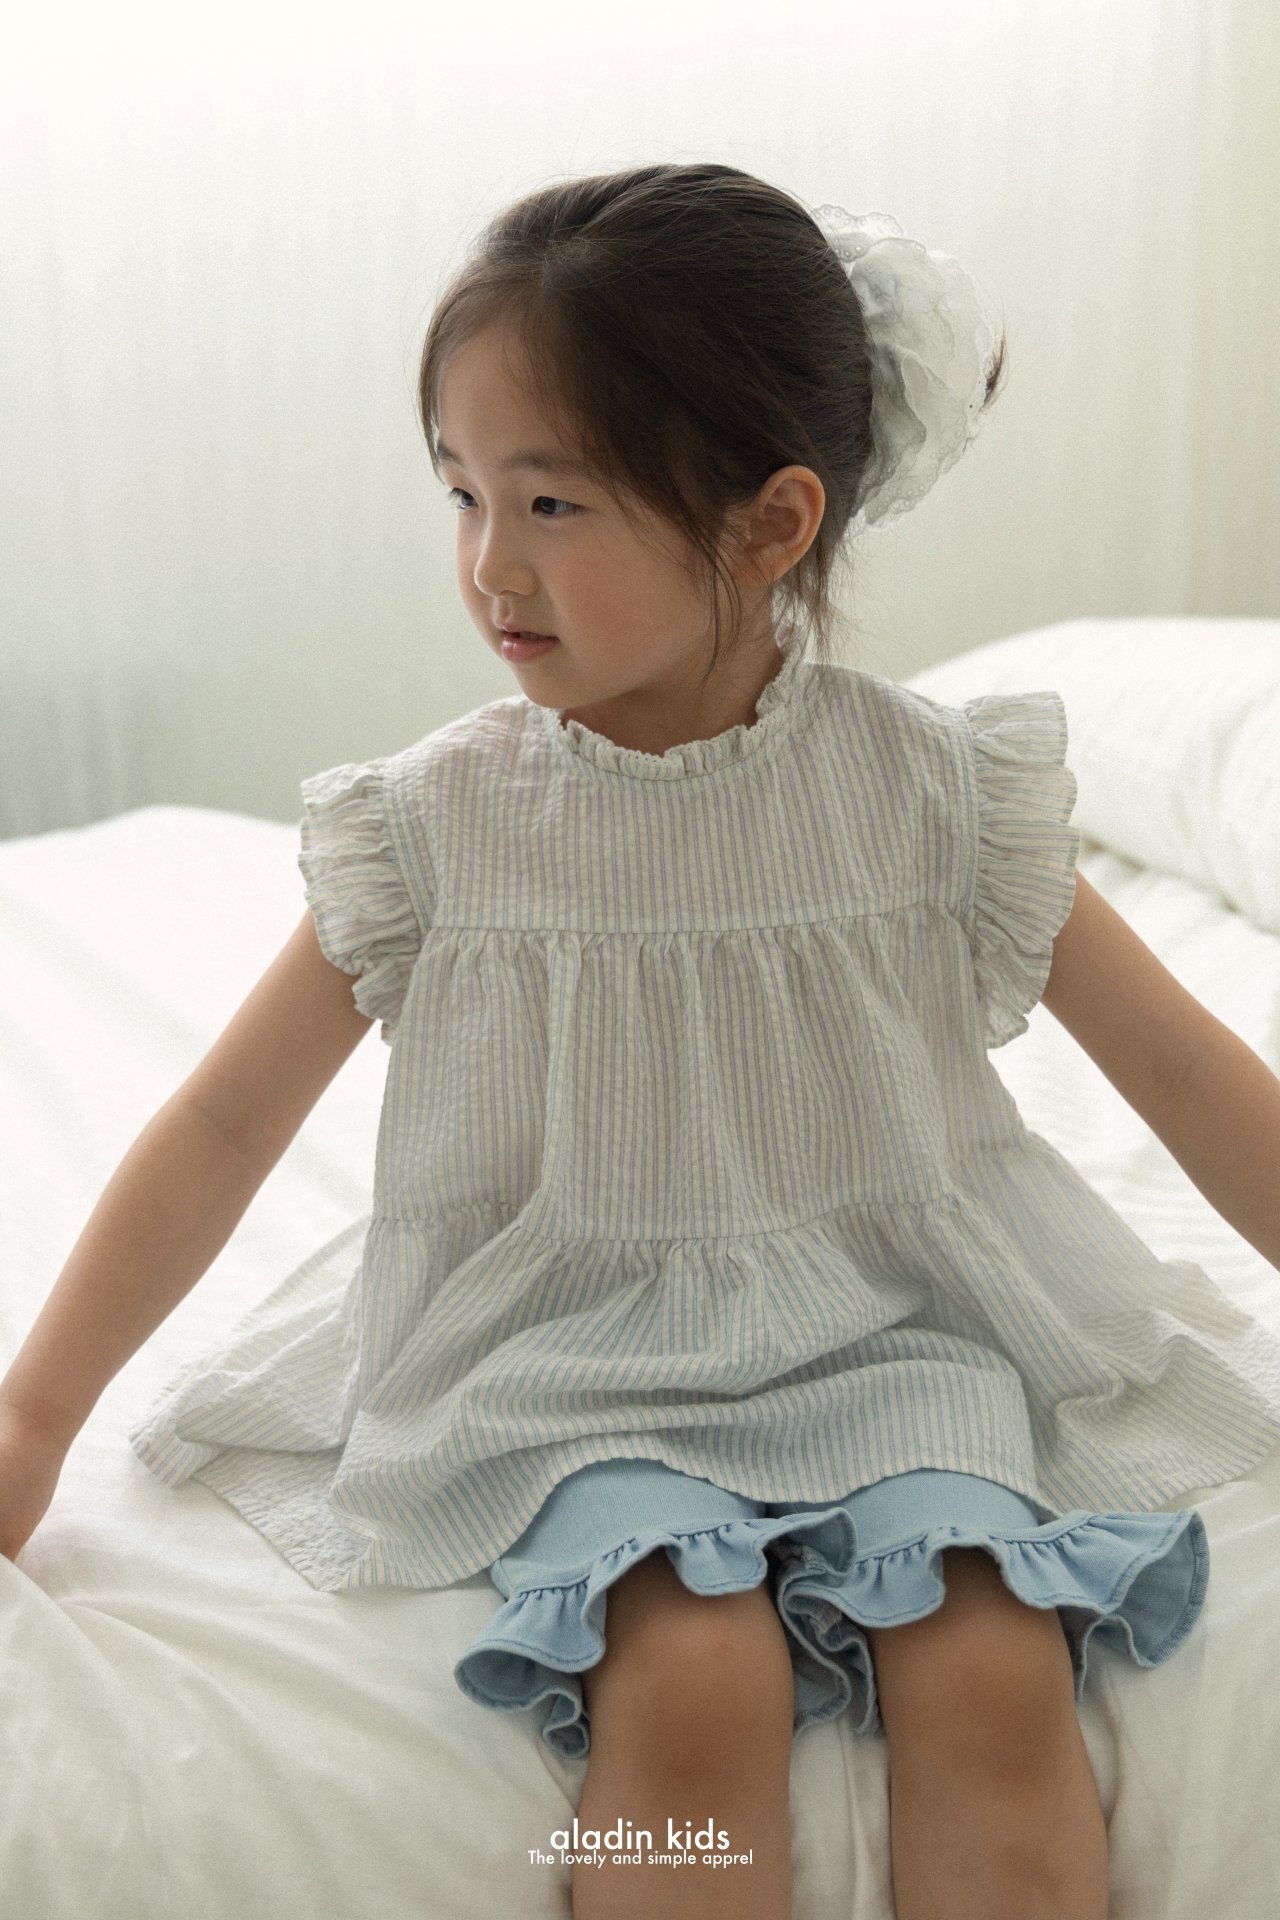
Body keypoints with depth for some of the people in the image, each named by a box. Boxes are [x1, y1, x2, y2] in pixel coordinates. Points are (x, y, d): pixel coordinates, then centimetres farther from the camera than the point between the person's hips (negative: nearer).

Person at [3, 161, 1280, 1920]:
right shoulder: (441, 823, -8)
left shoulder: (928, 791, -8)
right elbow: (225, 1127, -1)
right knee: (693, 1686, -25)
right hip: (578, 1361, 0)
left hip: (888, 1326, 1)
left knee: (991, 1680, -21)